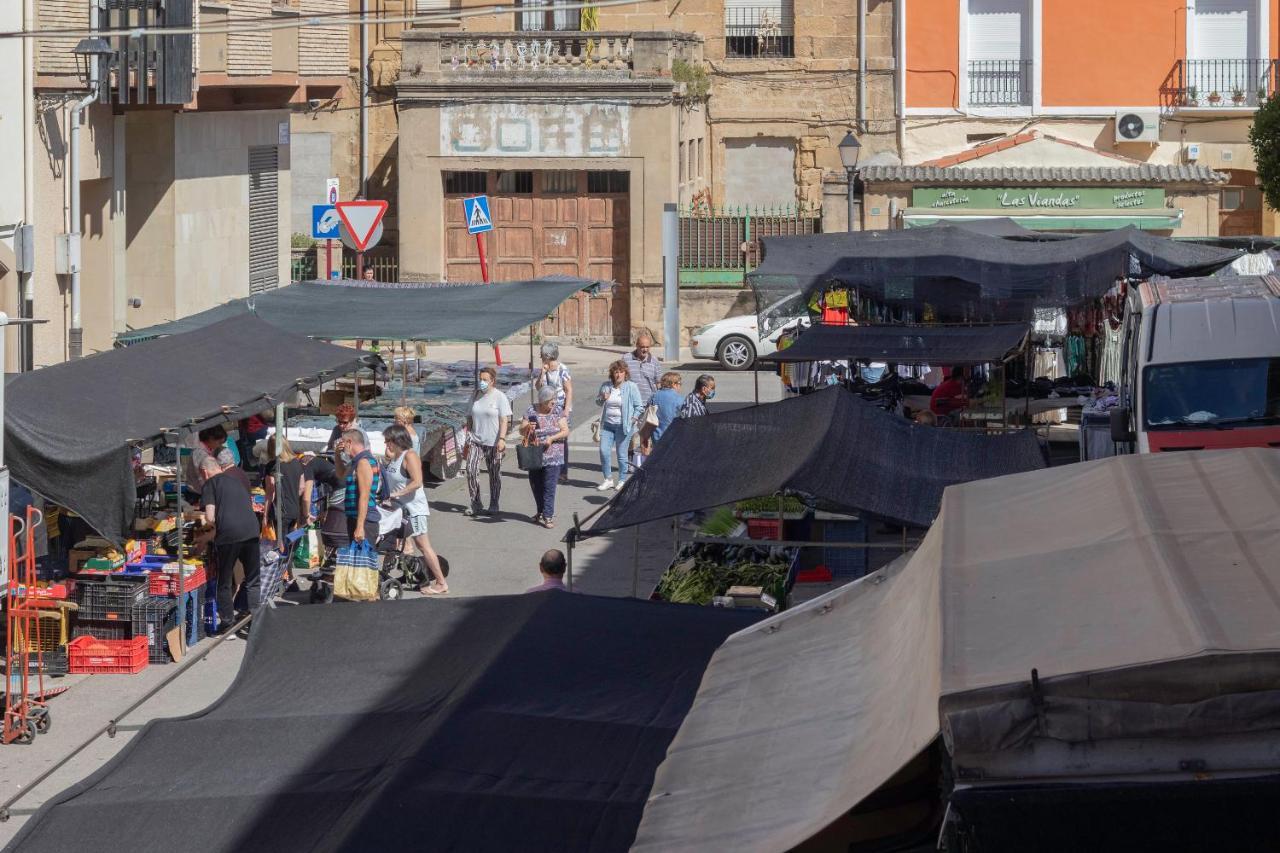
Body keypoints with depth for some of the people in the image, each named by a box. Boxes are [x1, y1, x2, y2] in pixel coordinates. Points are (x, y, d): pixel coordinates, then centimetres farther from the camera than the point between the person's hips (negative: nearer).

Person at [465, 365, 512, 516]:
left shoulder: (500, 397, -5)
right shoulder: (476, 396, 8)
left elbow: (504, 420, -9)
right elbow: (470, 419, 15)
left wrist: (502, 439, -19)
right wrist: (468, 438, 11)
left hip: (493, 442, -3)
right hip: (476, 440, 3)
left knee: (495, 474, 6)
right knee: (471, 469, -13)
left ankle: (494, 506, 17)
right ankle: (475, 504, -6)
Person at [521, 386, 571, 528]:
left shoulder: (557, 411, 1)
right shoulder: (532, 411, 2)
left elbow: (565, 431, -3)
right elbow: (521, 431, 2)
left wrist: (552, 438, -18)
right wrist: (527, 428, -21)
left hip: (552, 457, -2)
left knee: (549, 487, -8)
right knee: (536, 486, 11)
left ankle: (548, 515, -8)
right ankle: (541, 512, 29)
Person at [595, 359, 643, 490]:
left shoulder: (631, 387, -3)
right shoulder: (606, 386, 8)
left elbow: (639, 407, 1)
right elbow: (598, 402, 20)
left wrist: (633, 419, -10)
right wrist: (602, 399, -2)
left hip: (623, 425, -4)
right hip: (607, 424, 4)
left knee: (622, 454, -1)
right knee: (604, 451, -4)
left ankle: (622, 480, 13)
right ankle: (608, 479, 8)